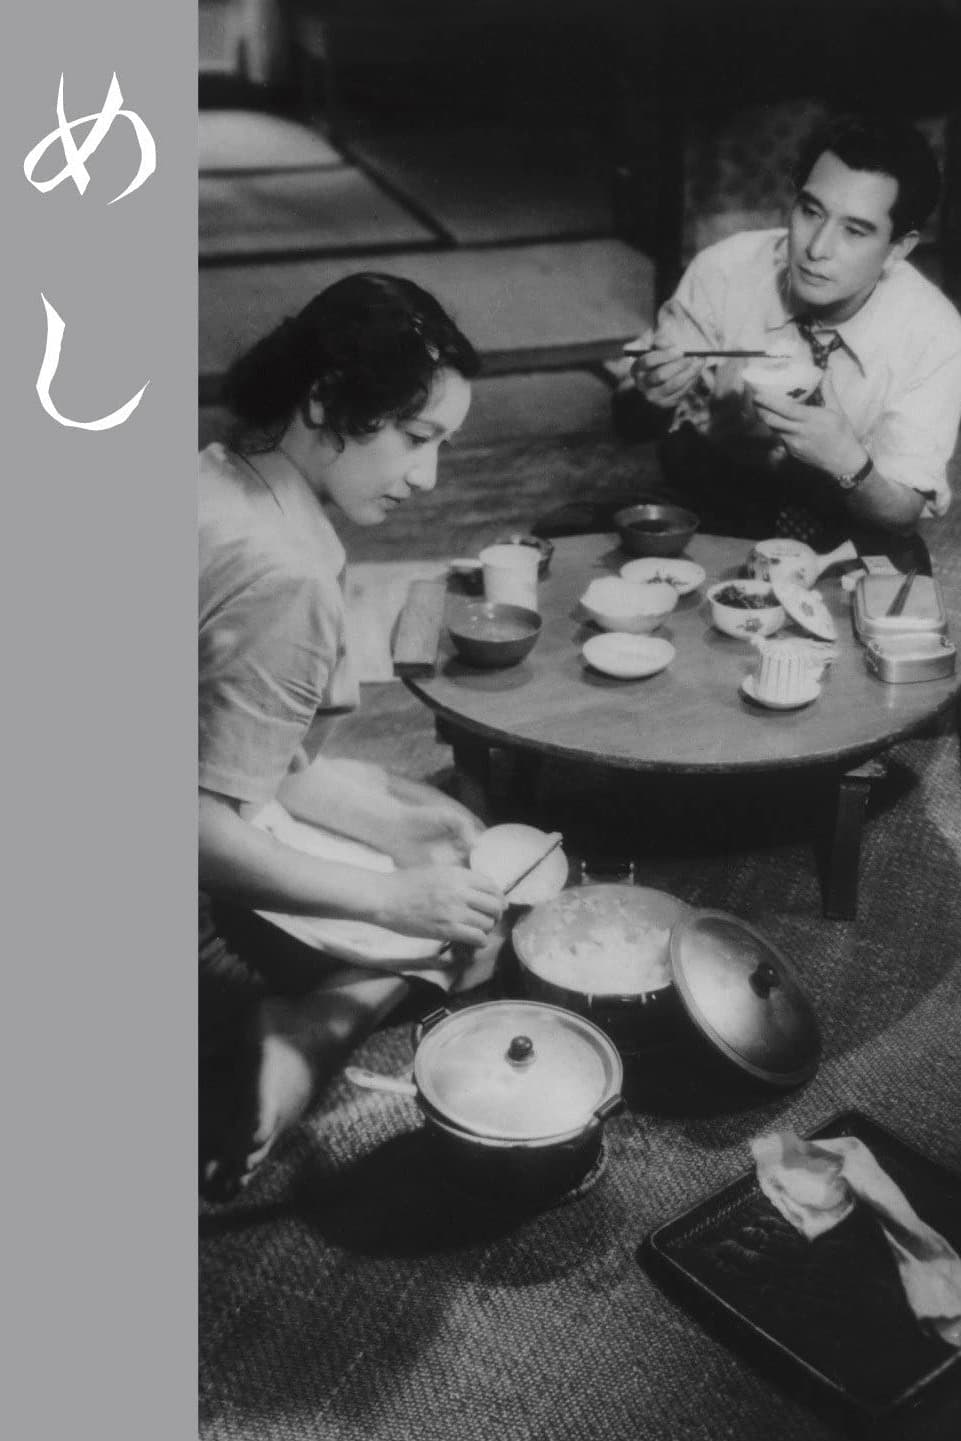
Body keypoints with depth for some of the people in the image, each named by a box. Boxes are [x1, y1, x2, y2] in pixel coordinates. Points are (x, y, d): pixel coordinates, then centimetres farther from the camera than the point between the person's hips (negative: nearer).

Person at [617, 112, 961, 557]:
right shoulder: (722, 270, -17)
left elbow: (902, 515, -13)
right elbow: (628, 418, -6)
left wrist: (848, 462, -35)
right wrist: (650, 396, -30)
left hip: (845, 545, 1)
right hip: (708, 509, -1)